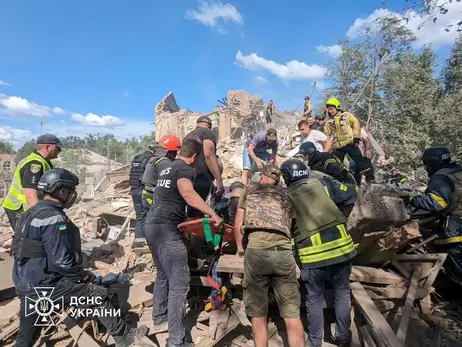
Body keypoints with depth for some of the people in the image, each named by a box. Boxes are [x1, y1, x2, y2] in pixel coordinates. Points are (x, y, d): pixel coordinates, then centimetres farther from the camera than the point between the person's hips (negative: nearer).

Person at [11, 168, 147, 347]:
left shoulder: (35, 211, 10)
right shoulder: (53, 218, -22)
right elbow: (60, 261, -25)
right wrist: (82, 274, -7)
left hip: (27, 281, 10)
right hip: (44, 284, -10)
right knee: (98, 294, -4)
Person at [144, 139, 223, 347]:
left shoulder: (168, 168, 21)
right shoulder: (185, 169, -7)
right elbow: (187, 192, -29)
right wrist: (212, 213, -32)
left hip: (152, 224, 10)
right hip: (166, 228, -10)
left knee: (163, 274, 23)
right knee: (179, 282, -7)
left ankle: (160, 319, 38)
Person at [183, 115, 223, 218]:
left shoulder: (187, 136, 27)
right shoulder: (208, 133, 4)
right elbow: (208, 154, -13)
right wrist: (219, 180, -15)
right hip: (201, 178, -7)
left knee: (190, 214, 11)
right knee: (197, 214, -9)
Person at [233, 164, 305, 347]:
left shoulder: (250, 189, 20)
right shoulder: (287, 195, 26)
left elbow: (238, 225, 18)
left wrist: (240, 249, 32)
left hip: (256, 248, -1)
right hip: (284, 250, 2)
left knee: (258, 313, 14)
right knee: (292, 314, 13)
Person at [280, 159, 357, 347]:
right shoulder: (323, 183, 5)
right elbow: (350, 196, 8)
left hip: (312, 251, -2)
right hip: (340, 244, 2)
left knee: (314, 299, 16)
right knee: (342, 293, 21)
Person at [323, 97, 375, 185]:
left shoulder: (346, 115, 5)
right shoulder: (329, 122, 13)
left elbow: (356, 124, -3)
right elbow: (326, 135, 15)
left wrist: (356, 138, -12)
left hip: (350, 143, -3)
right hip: (337, 147, 4)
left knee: (360, 160, -6)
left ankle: (370, 177, 2)